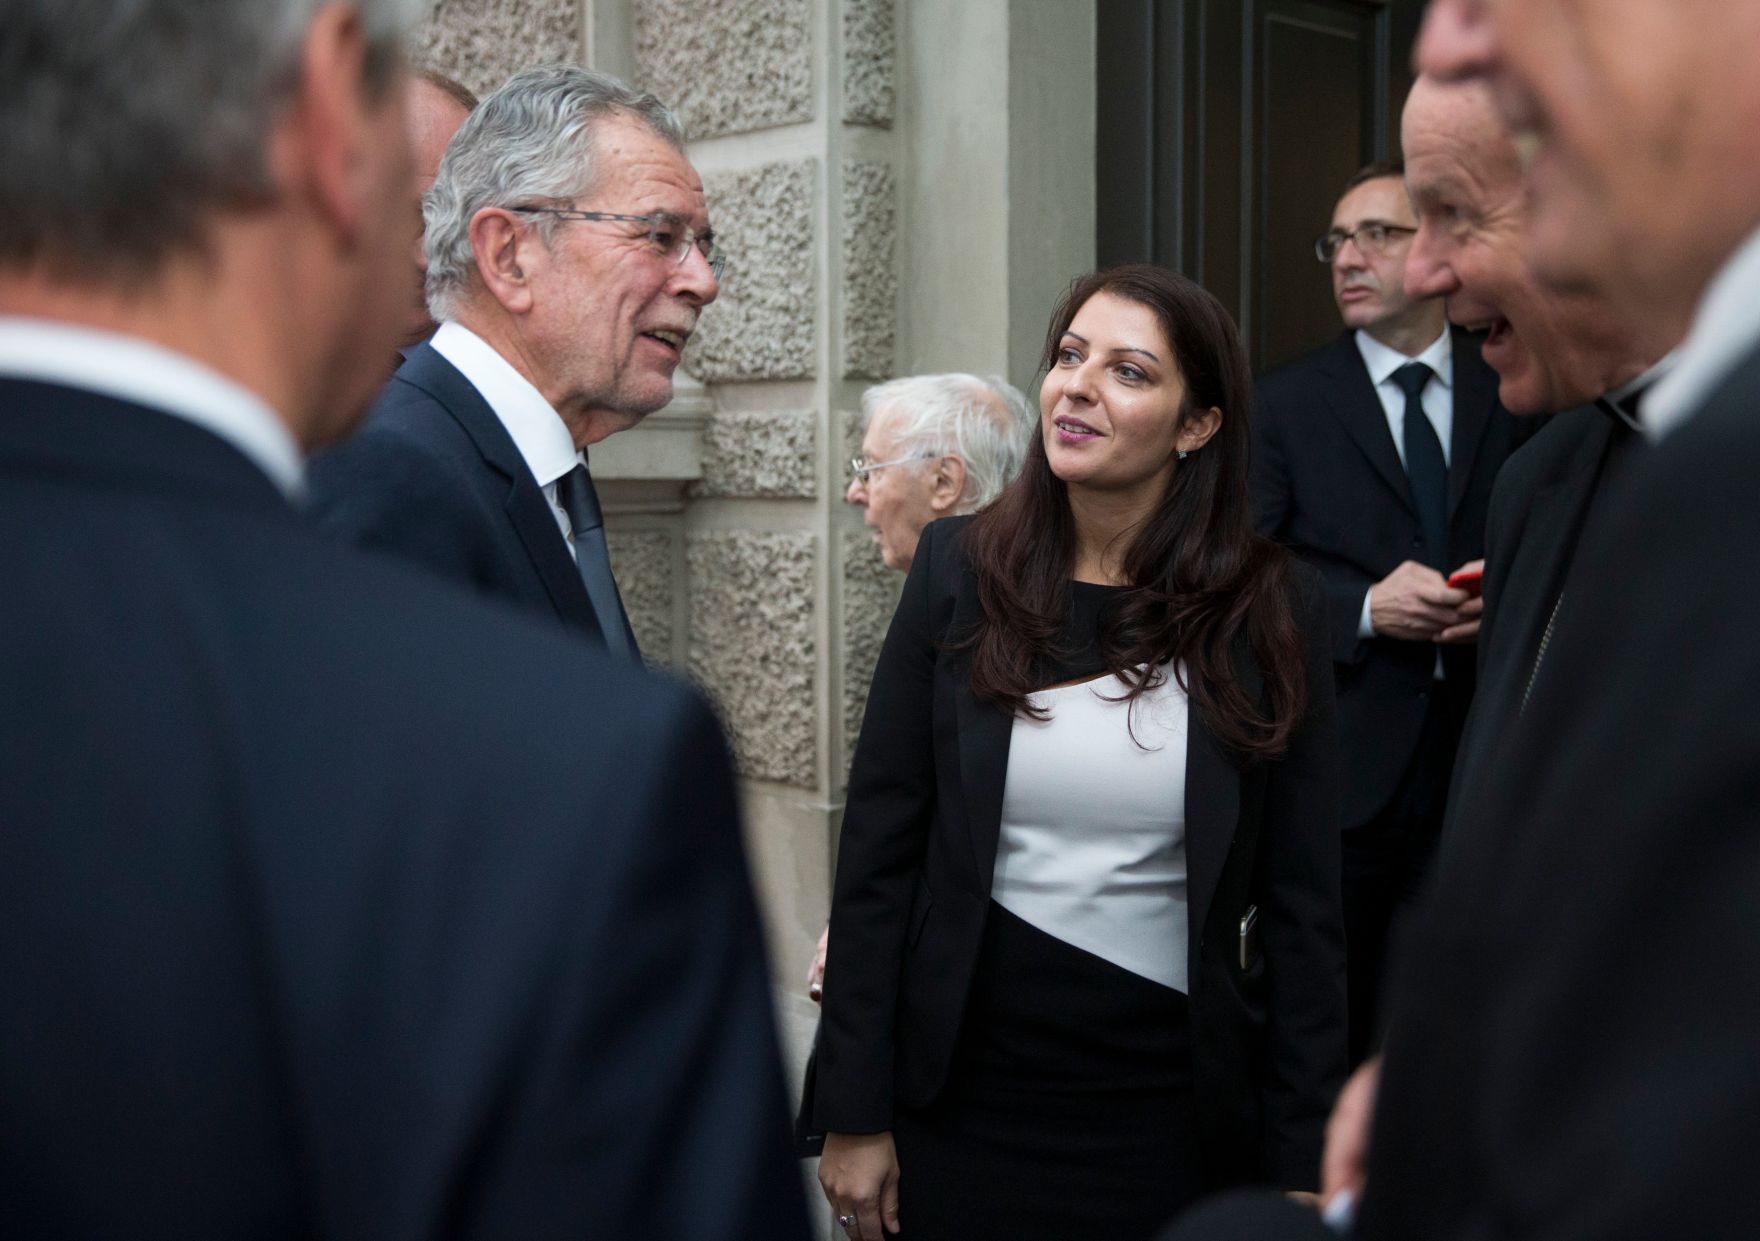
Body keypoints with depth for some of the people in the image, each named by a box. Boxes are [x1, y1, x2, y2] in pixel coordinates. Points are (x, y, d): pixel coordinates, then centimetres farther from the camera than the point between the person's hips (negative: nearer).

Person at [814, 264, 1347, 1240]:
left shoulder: (1269, 610, -6)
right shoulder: (960, 570, -4)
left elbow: (1301, 904, -3)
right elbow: (879, 849, -3)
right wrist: (854, 1114, -3)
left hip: (1178, 1107, 0)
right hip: (967, 1094, 1)